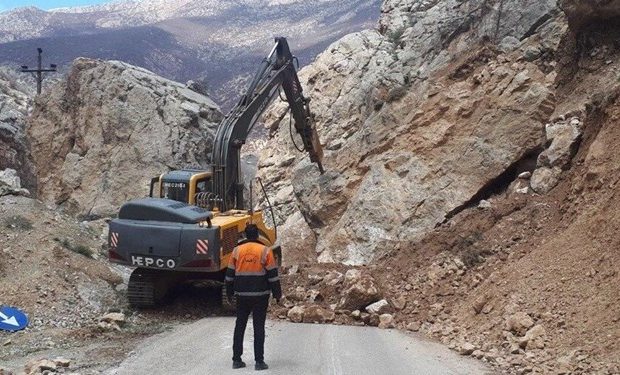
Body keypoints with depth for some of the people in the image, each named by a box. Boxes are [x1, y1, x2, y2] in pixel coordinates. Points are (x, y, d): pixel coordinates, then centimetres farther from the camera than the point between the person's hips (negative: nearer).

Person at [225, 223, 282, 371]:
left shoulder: (237, 251, 3)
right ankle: (259, 361, -1)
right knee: (259, 327, 1)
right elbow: (272, 275, -5)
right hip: (260, 295, -2)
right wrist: (277, 293, 3)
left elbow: (230, 274, 7)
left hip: (242, 295, 2)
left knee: (240, 326, 11)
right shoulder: (265, 251, -5)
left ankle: (236, 359, 13)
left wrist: (229, 293, 18)